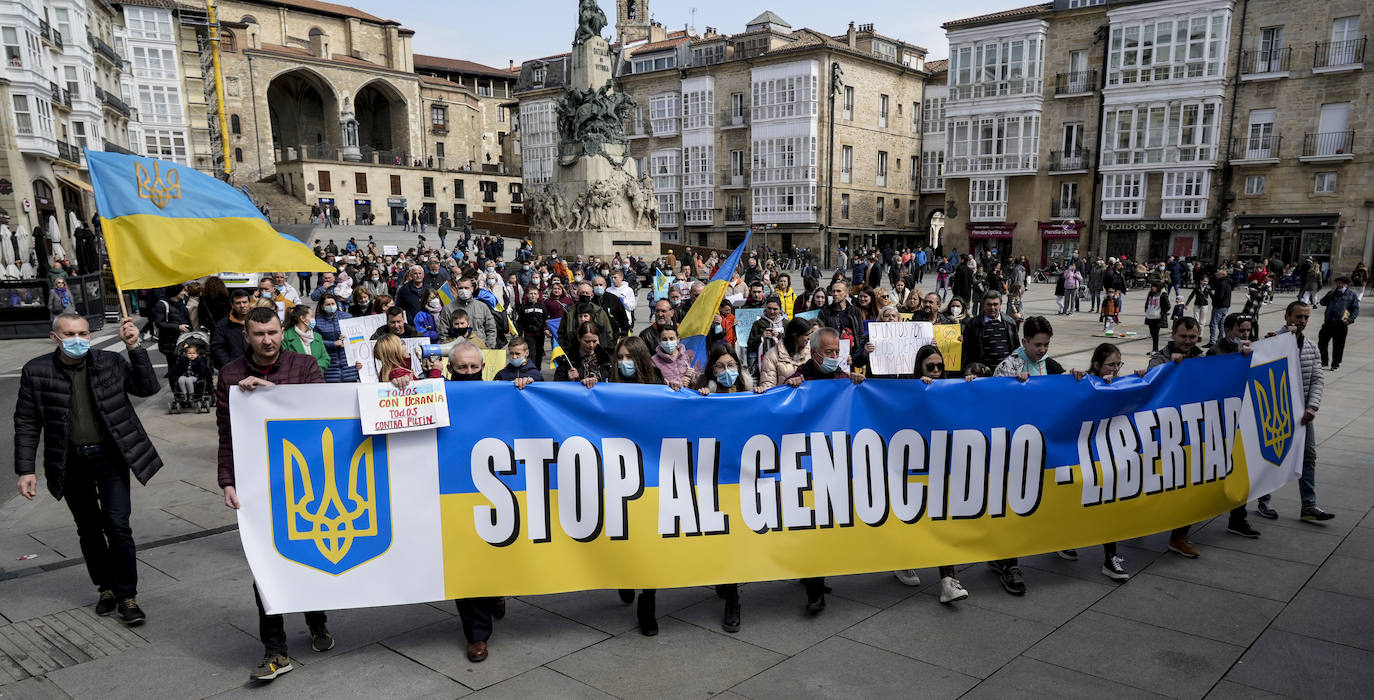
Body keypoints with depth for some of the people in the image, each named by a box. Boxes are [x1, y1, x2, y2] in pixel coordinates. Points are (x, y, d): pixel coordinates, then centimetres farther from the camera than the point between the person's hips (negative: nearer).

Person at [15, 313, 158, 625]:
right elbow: (26, 423, 1)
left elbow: (148, 388, -3)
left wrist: (134, 347, -12)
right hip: (70, 464, 1)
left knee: (118, 526, -5)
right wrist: (26, 469, -4)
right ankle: (106, 588, 30)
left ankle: (126, 595, 7)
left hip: (109, 457, -1)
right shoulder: (36, 371, -3)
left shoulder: (110, 362, -3)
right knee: (88, 529, 14)